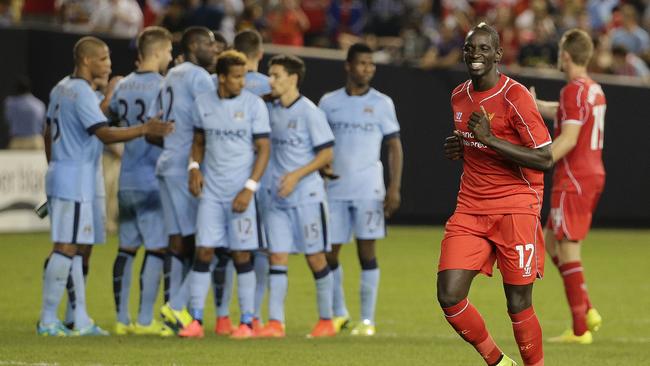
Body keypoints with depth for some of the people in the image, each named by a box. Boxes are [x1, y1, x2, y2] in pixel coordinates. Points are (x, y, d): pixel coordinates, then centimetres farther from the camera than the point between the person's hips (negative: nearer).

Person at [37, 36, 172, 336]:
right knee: (66, 248, -8)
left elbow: (48, 133, 22)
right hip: (76, 179, -10)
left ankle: (81, 321, 11)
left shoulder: (61, 89, 14)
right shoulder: (81, 93, -16)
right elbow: (105, 134, -25)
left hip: (60, 174, 10)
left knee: (75, 248, 10)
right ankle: (47, 320, -7)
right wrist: (145, 129, -29)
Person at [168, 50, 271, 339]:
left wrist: (249, 188, -11)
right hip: (211, 191, 3)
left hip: (241, 192, -3)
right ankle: (196, 321, 2)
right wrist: (194, 167, -2)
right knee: (203, 251, -2)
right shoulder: (203, 104, 5)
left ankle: (246, 322, 8)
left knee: (242, 255, 0)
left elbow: (264, 149, -4)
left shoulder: (254, 105, -4)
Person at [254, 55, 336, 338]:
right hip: (277, 198, 6)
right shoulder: (270, 110, 8)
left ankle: (326, 320, 12)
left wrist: (297, 175, -18)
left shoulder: (309, 112, -10)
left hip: (307, 195, -5)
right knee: (277, 257, -2)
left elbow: (327, 154, -11)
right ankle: (275, 323, -5)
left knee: (315, 257, 1)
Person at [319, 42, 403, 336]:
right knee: (329, 252, 3)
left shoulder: (382, 103, 3)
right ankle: (339, 313, 21)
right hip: (334, 189, 2)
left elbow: (394, 146, 3)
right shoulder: (329, 102, 8)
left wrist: (395, 187, -6)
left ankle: (367, 320, 0)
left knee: (366, 251, -4)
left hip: (368, 189, -2)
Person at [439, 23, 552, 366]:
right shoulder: (459, 96, 11)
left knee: (518, 305, -3)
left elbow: (545, 159, -14)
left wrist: (490, 139, -20)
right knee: (449, 297, -8)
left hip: (515, 207, -6)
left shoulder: (515, 96, -11)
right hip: (470, 208, 6)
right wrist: (458, 148, 6)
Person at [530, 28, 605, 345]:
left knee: (568, 249, -6)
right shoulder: (595, 90, 14)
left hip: (574, 179, -9)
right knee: (551, 240, 18)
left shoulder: (574, 91, -14)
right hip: (594, 174, 9)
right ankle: (586, 311, 12)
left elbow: (569, 138, -23)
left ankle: (580, 329, -7)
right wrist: (533, 104, 49)